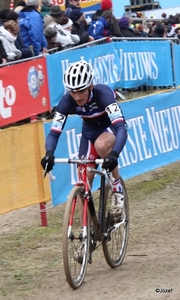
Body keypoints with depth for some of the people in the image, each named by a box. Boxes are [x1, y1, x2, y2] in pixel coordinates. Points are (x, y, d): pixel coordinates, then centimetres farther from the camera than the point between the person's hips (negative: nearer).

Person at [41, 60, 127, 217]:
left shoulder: (104, 94, -36)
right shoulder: (67, 101, -25)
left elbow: (121, 127, -45)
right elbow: (54, 132, -27)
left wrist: (114, 154, -62)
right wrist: (49, 153, -48)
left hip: (111, 127, -4)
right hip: (90, 130, 4)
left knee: (101, 145, -37)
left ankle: (117, 187, -14)